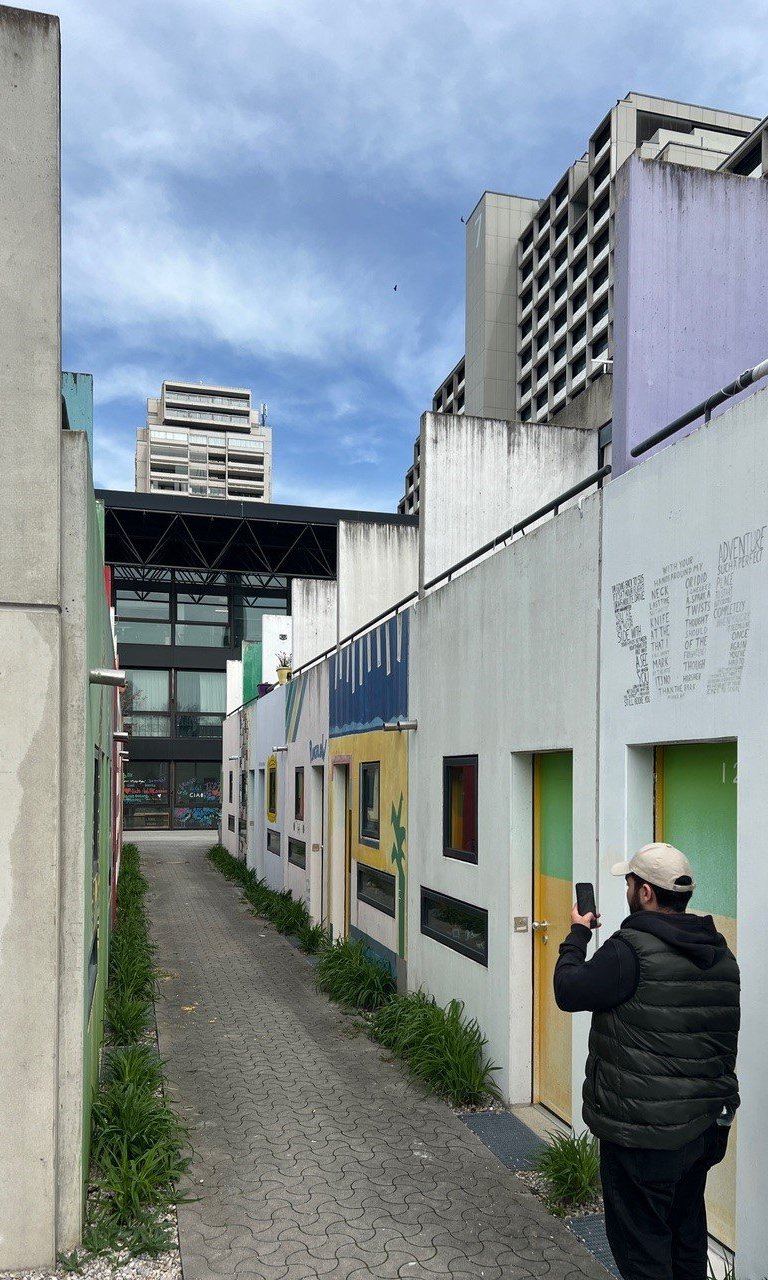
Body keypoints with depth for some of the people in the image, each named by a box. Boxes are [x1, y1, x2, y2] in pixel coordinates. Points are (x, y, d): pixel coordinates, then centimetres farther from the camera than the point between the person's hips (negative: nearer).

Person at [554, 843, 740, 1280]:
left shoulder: (633, 951, -23)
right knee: (687, 1232, 25)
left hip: (645, 1134, -8)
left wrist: (578, 935, 0)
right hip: (707, 1125, 8)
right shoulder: (721, 953, 3)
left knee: (641, 1239, 7)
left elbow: (568, 990, -15)